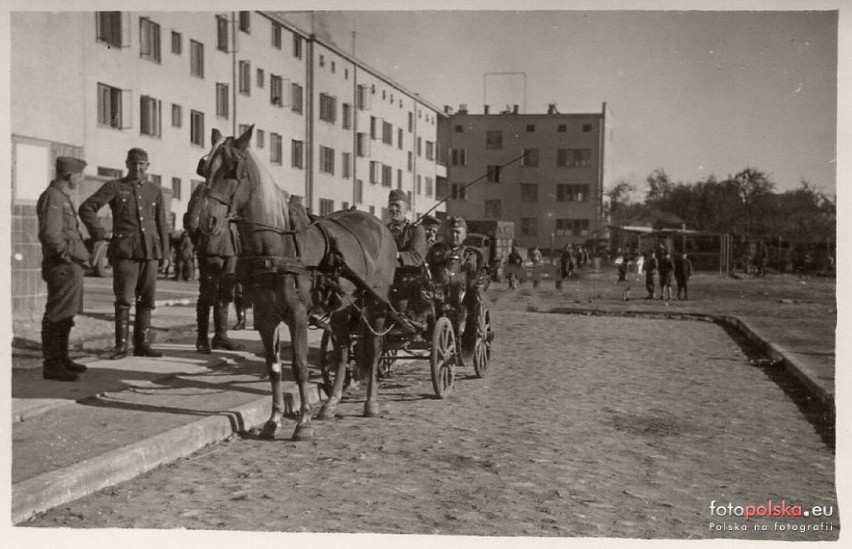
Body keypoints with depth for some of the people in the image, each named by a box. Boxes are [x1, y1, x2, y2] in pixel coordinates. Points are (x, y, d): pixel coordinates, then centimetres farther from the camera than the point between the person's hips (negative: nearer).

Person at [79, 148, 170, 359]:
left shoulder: (155, 191, 13)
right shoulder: (114, 187, 5)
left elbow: (161, 223, 14)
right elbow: (86, 207, 2)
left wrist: (164, 253, 10)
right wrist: (98, 231, -7)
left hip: (150, 251, 3)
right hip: (125, 251, -3)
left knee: (146, 300, 5)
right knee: (124, 300, -6)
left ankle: (142, 344, 12)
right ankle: (121, 345, 1)